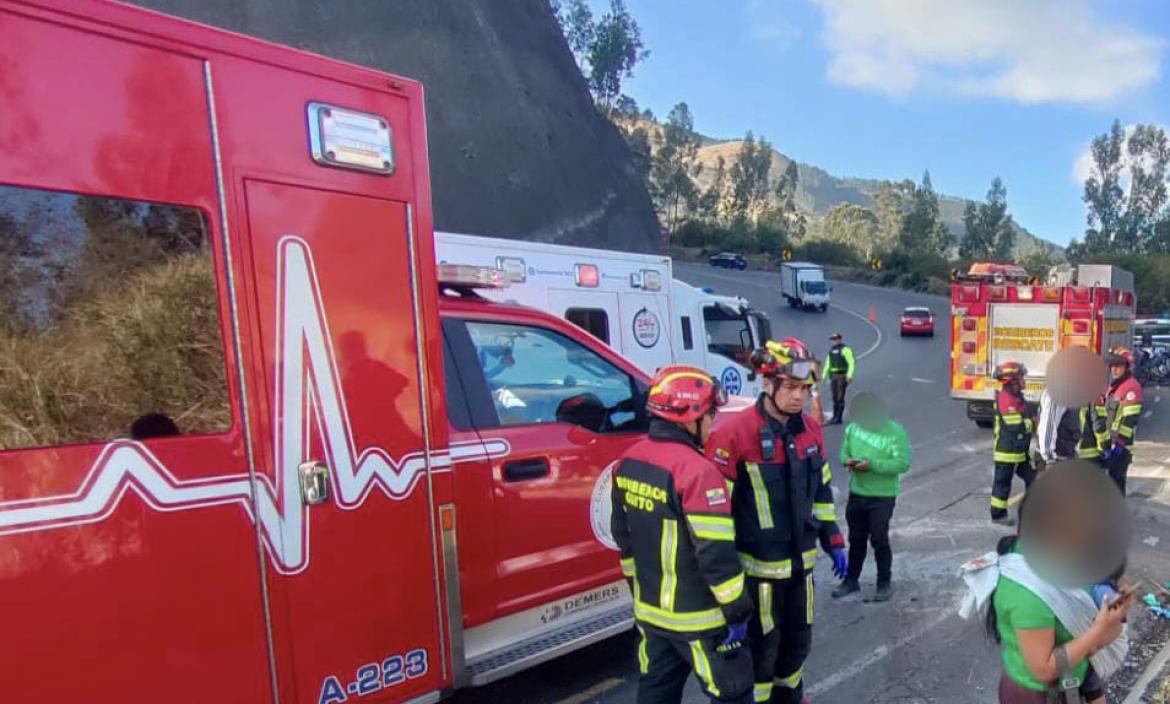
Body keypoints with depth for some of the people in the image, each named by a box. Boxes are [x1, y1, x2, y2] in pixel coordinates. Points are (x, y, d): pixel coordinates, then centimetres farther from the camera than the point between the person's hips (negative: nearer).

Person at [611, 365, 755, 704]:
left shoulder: (629, 460, 1)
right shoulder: (696, 470, -24)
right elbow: (716, 553, -23)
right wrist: (738, 610, -12)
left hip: (650, 609, 8)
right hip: (696, 616, -7)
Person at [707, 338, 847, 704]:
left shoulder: (810, 429, 1)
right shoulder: (735, 432, -21)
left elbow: (821, 490, 14)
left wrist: (833, 541, 15)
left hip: (801, 559, 7)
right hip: (758, 564, -7)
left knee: (798, 639, 23)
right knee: (762, 646, 8)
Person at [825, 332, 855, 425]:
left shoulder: (845, 349, -8)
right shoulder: (831, 350, 16)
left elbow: (852, 363, -14)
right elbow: (828, 364, 22)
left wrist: (849, 375, -22)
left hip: (842, 376, -7)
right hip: (833, 376, 7)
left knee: (840, 397, -8)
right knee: (835, 397, 10)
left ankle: (839, 417, -6)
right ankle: (835, 416, 16)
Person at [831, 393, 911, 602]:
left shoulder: (895, 432, -14)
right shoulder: (853, 428, 0)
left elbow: (903, 464, -19)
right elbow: (844, 451, 11)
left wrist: (872, 465, -27)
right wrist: (848, 461, -13)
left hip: (882, 497, -5)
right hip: (856, 494, 5)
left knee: (879, 540, 3)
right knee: (856, 539, 15)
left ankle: (884, 584, 22)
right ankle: (851, 580, 30)